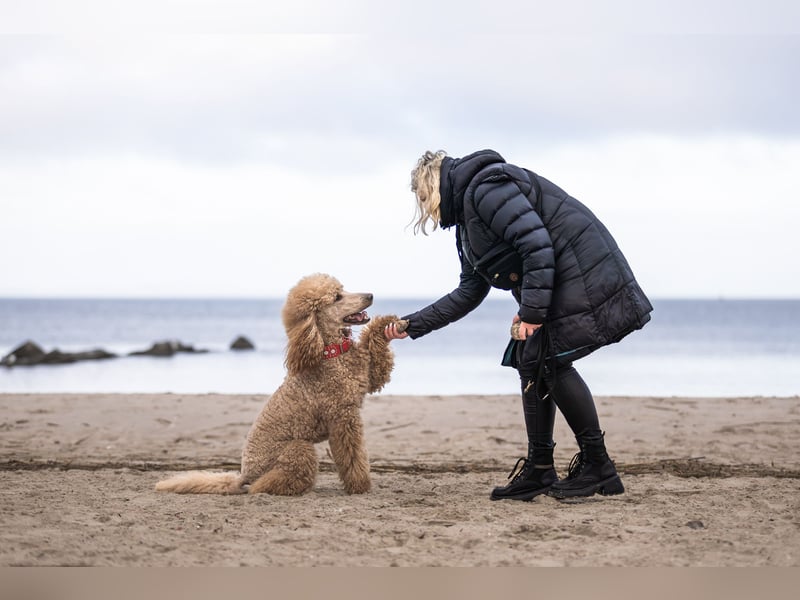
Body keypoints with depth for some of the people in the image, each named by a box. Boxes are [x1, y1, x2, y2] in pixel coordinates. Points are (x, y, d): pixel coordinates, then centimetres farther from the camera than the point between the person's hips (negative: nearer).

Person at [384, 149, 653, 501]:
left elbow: (536, 242, -24)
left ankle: (597, 466, -9)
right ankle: (538, 471, 11)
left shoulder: (485, 188, -14)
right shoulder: (468, 218, 20)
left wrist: (532, 309, -25)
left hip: (582, 271, -11)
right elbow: (468, 293, 21)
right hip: (553, 283, 11)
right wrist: (413, 326, 19)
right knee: (531, 363, 7)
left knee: (553, 361, -14)